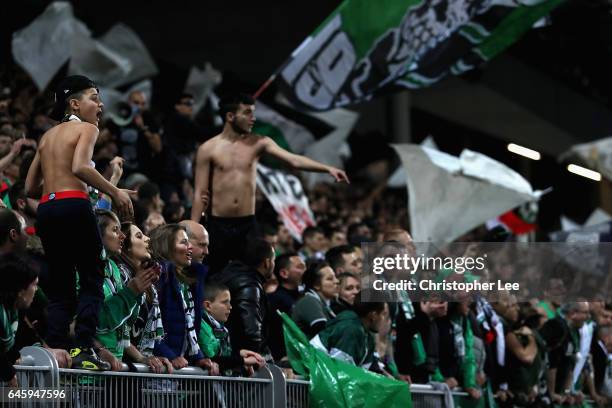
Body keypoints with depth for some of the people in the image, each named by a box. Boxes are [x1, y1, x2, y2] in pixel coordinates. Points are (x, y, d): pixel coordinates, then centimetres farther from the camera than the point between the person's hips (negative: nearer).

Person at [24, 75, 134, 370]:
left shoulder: (48, 135, 24)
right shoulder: (86, 128, 3)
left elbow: (30, 188, 21)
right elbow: (80, 167, -17)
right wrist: (115, 192, -10)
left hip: (45, 210, 7)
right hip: (74, 206, -7)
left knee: (60, 289, 11)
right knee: (92, 282, 0)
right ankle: (84, 350, -12)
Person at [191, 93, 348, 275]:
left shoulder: (258, 143, 3)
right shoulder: (208, 149, -3)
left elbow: (294, 160, -8)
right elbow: (200, 194, -2)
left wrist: (328, 168, -21)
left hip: (248, 225, 2)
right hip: (218, 225, -2)